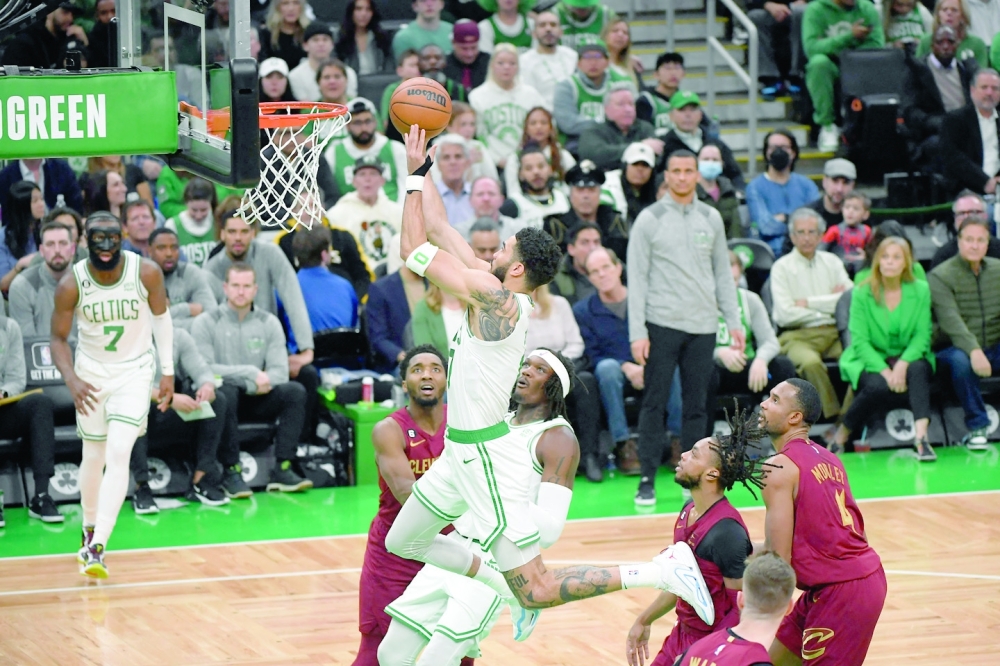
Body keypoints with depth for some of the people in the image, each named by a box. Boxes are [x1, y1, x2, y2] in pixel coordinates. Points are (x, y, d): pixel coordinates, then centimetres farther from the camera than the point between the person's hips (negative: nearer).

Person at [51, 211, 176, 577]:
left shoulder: (146, 273, -17)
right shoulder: (71, 285, -17)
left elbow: (160, 315, 1)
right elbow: (59, 338, -7)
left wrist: (168, 371, 1)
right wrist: (72, 380, -24)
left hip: (134, 371, -1)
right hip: (91, 372, 1)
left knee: (119, 454, -17)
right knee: (94, 457, 12)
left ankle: (97, 547, -21)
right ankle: (90, 529, 39)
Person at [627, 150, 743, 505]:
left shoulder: (711, 218, 10)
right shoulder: (650, 219, -1)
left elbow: (723, 273, 15)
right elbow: (637, 278, -3)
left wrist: (734, 321, 7)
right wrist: (637, 332, -10)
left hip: (703, 326, 3)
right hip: (662, 324, -3)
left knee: (696, 405, 5)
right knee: (655, 403, -3)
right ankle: (648, 479, 0)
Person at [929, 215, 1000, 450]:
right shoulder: (940, 276, -7)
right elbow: (950, 319, -21)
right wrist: (974, 351, -36)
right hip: (958, 348, -4)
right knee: (960, 362, -37)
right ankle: (977, 427, -22)